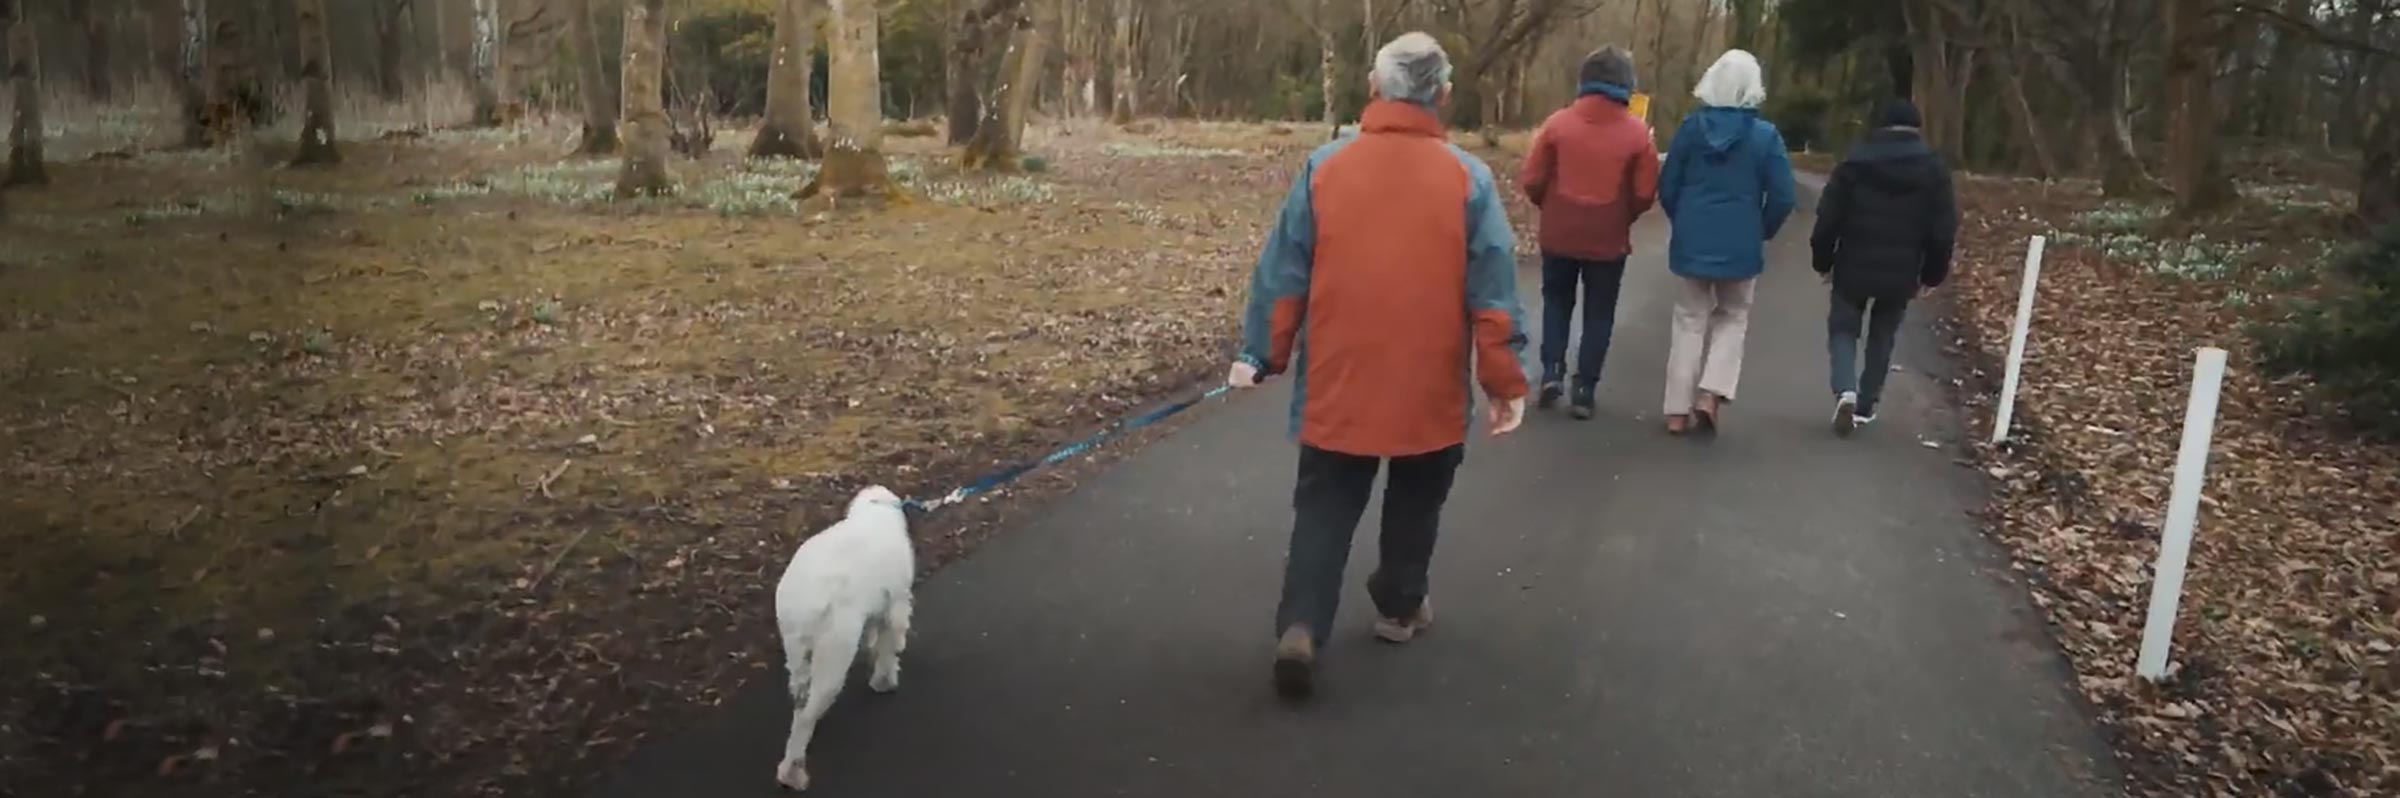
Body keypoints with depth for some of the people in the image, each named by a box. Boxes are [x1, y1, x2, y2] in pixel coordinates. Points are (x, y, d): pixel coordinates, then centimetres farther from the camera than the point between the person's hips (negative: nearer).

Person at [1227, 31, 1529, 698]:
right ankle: (1400, 607, 35)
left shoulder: (1324, 167, -4)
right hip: (1431, 388, 0)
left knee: (1324, 507, 8)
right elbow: (1492, 289, -6)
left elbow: (1282, 274, -2)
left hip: (1337, 384, 0)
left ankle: (1301, 627, -6)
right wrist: (1505, 378, 0)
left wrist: (1261, 353, 8)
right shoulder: (1467, 178, -6)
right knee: (1415, 502, 21)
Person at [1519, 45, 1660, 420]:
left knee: (1557, 302, 20)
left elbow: (1531, 180, -5)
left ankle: (1552, 371, 6)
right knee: (1598, 313, 12)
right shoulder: (1637, 132, -8)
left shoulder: (1559, 122, -7)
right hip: (1609, 240, -1)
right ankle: (1584, 388, 11)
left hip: (1559, 234, 1)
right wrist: (1622, 217, 14)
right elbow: (1645, 194, -6)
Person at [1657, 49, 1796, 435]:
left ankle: (1679, 410, 10)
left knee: (1690, 320, 11)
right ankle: (1710, 394, 1)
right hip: (1740, 245, -1)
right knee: (1732, 318, 17)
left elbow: (1667, 187, 1)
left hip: (1692, 241, 1)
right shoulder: (1765, 135, -7)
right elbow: (1782, 198, -8)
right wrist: (1762, 232, 11)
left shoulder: (1692, 127, -4)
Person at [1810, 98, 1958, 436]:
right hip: (1901, 274, 1)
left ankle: (1845, 392, -14)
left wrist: (1822, 261, 8)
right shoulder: (1934, 169, 0)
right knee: (1882, 338, 16)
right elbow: (1944, 230, 0)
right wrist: (1931, 275, 10)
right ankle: (1865, 406, 19)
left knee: (1843, 329, 10)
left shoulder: (1856, 161, -4)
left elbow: (1828, 218, -4)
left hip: (1854, 268, -1)